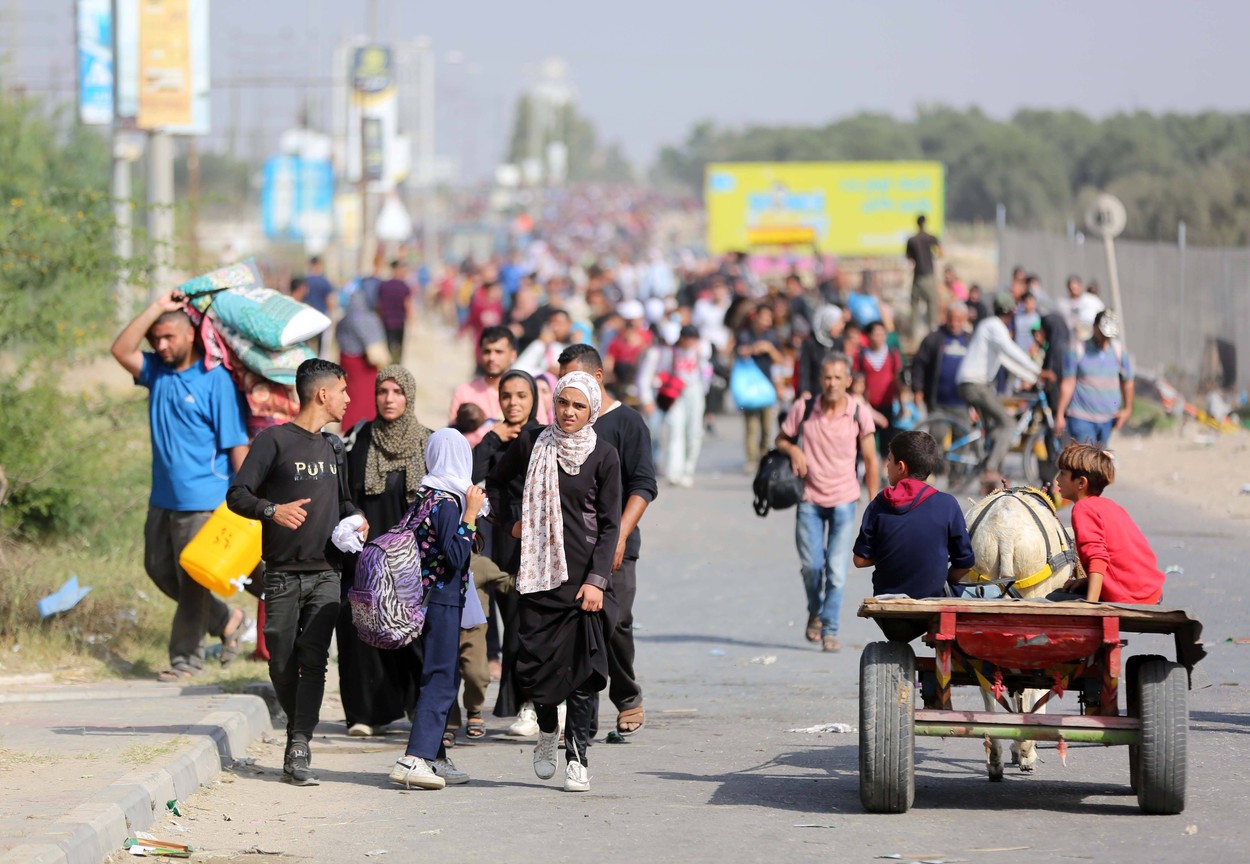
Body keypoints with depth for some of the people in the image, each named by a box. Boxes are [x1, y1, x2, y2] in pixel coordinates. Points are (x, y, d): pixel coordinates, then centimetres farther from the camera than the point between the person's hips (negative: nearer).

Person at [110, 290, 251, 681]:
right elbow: (122, 350, -9)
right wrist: (156, 308, -12)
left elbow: (237, 443, -13)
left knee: (192, 580, 0)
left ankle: (186, 658, 11)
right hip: (163, 497, 8)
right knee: (159, 568, 15)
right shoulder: (157, 372, 7)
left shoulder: (215, 380, -12)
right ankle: (225, 620, 28)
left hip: (202, 499, -8)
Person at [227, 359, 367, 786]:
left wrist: (356, 518, 7)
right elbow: (237, 495, -7)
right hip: (283, 574, -4)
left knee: (314, 661, -11)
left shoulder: (333, 447, 17)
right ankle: (299, 731, 23)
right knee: (282, 664, 1)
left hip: (326, 574, 4)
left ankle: (298, 751, -15)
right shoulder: (274, 440, -2)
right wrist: (272, 510, -25)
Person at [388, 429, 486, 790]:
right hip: (442, 600, -9)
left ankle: (435, 758, 20)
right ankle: (413, 760, -16)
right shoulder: (447, 502, -15)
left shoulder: (424, 497, 10)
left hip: (425, 596, 9)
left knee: (440, 678, 15)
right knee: (440, 681, -9)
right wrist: (471, 515, -16)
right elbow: (455, 557, -20)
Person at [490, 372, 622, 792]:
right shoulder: (532, 445, 4)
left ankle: (577, 757, -1)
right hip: (539, 570, 2)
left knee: (583, 665, -7)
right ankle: (547, 730, 27)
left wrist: (597, 580, -10)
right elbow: (496, 481, 24)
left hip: (584, 574, -2)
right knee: (535, 660, -2)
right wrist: (511, 522, 13)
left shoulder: (604, 456, -1)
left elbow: (610, 524, -2)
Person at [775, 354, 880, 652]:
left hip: (843, 500, -1)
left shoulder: (859, 413, -5)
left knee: (837, 569, -8)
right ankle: (815, 613, 28)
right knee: (811, 565, -1)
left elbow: (870, 460, 2)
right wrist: (793, 450, -13)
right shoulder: (803, 409, -4)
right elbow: (781, 439, 11)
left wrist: (874, 504, 1)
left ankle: (830, 631, -1)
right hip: (810, 499, 1)